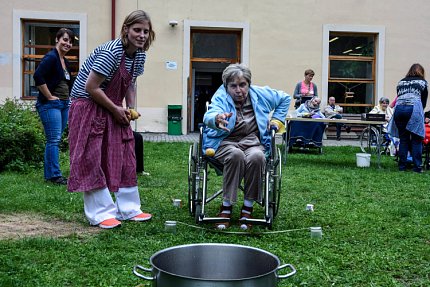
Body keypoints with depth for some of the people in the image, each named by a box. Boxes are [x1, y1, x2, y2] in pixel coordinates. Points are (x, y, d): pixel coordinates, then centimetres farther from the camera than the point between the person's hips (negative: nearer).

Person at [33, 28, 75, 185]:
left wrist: (67, 98, 17)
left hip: (64, 104, 9)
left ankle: (49, 173, 18)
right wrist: (50, 97, -18)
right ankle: (55, 175, -4)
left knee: (55, 140, 11)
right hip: (50, 105, -9)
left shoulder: (65, 62, 16)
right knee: (54, 140, -8)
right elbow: (38, 76, -24)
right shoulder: (51, 57, -11)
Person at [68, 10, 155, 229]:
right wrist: (116, 109, -16)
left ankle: (128, 209, 14)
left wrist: (131, 109, 2)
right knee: (93, 160, -6)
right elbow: (91, 87, -24)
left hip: (113, 110, 8)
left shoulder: (140, 55, 1)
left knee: (124, 158, 6)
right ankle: (100, 214, 0)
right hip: (88, 107, -8)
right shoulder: (111, 52, -24)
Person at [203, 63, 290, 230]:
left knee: (256, 157, -34)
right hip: (225, 142, -2)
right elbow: (209, 115, -30)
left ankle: (247, 208, -21)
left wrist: (276, 120, 14)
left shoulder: (260, 94, 8)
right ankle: (226, 208, -26)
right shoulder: (220, 97, -5)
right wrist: (217, 119, -54)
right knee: (236, 155, -38)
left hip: (252, 141, 2)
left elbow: (285, 98, 25)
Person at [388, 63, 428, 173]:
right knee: (416, 140, 3)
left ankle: (402, 166, 9)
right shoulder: (423, 82, 18)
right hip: (414, 108, -3)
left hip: (399, 108, 3)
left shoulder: (401, 82, 26)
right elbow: (424, 100, 17)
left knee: (403, 139, 9)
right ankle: (417, 167, 1)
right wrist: (421, 113, 28)